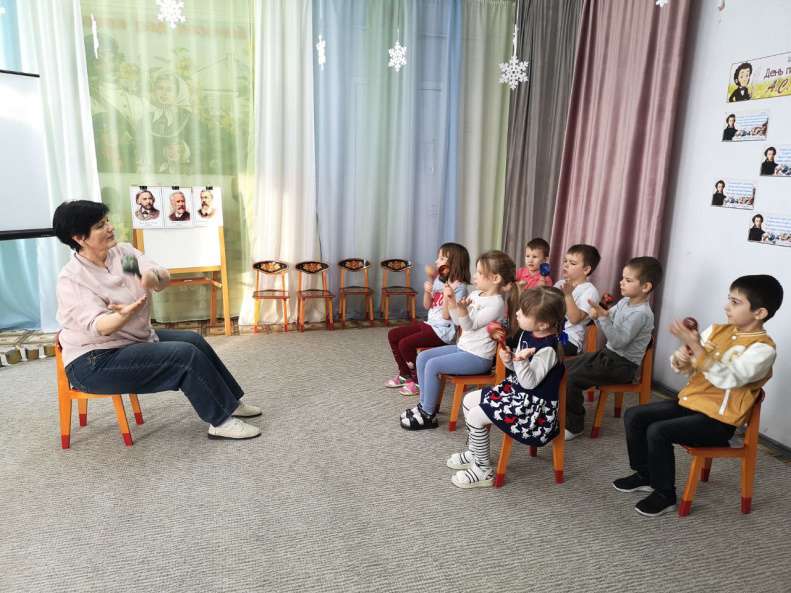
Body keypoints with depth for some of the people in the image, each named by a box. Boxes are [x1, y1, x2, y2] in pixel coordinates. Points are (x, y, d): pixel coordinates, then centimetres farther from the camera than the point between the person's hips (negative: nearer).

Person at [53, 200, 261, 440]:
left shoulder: (123, 251, 0)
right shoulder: (71, 279, -17)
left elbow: (164, 277, -15)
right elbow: (96, 326, -29)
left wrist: (153, 277, -39)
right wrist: (123, 315, -50)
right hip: (95, 362, -8)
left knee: (193, 340, 3)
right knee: (185, 355, -20)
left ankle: (229, 402, 15)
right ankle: (221, 420, -10)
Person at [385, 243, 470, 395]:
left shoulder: (459, 287, -16)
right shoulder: (438, 280, 8)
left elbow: (446, 315, -19)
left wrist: (447, 294, -30)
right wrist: (427, 291, -5)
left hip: (443, 331, -9)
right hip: (430, 324, 9)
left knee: (405, 344, -22)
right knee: (393, 335, 5)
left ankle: (419, 381, -2)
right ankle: (405, 374, 16)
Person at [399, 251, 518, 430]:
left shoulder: (497, 303, -17)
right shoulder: (475, 294, 7)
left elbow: (471, 325, -22)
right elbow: (458, 321, 10)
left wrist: (462, 308, -42)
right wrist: (452, 301, -6)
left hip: (478, 357, -9)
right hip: (463, 347, 9)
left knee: (432, 365, -19)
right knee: (422, 357, 3)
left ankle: (428, 415, -5)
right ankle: (425, 404, 13)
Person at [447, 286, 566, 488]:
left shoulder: (548, 349, -26)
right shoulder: (526, 333, -1)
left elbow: (529, 382, -26)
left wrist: (521, 362, -41)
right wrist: (508, 360, -11)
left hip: (535, 404, -10)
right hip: (516, 390, 10)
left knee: (476, 416, -16)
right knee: (469, 400, 12)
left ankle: (483, 471, 2)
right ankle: (475, 453, 29)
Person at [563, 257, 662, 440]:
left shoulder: (641, 314, -22)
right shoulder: (624, 302, 4)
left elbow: (618, 341, -27)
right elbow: (608, 326, 10)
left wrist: (603, 316, -32)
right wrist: (597, 316, -10)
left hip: (622, 364, -9)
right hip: (608, 354, 9)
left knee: (571, 379, -18)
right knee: (566, 367, 7)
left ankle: (574, 425, -1)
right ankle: (567, 412, 22)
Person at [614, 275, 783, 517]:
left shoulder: (763, 348, -15)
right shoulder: (717, 330, 6)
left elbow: (727, 378, -31)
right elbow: (684, 367, 9)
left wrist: (695, 345, -38)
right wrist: (680, 357, -16)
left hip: (717, 419, -8)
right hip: (690, 401, 8)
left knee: (658, 431, -24)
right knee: (634, 416, 1)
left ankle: (665, 494, -3)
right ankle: (644, 475, 19)